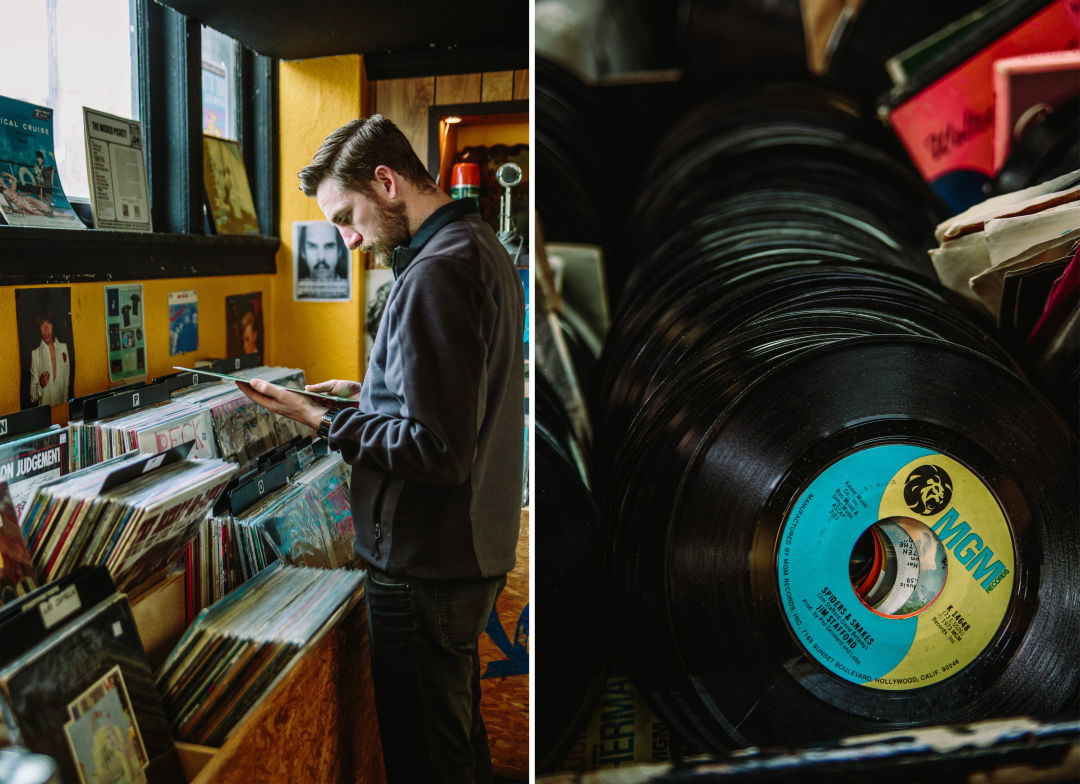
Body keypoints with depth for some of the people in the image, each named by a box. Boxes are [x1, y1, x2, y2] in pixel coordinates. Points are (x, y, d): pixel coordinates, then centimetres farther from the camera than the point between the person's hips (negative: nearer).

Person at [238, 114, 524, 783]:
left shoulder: (436, 273, -22)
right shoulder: (481, 247, 11)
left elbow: (439, 451, -25)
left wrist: (322, 420, -16)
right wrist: (367, 394, 12)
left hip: (427, 569, -10)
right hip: (476, 550, 10)